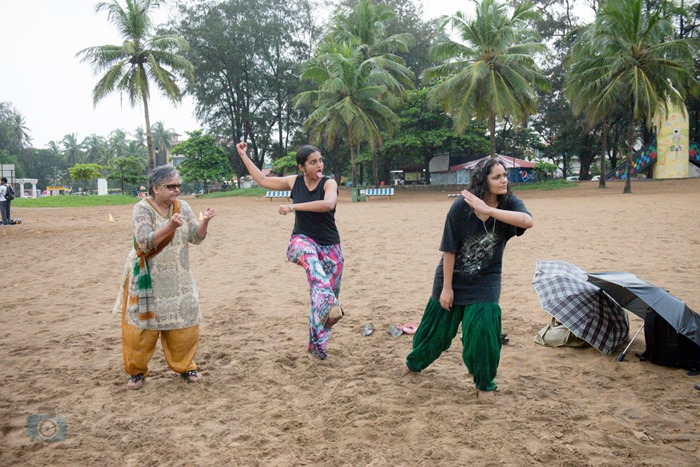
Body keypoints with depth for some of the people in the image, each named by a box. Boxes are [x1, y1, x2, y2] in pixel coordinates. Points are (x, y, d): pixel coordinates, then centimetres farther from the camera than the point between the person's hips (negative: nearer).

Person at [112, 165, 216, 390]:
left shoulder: (182, 207, 1)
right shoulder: (142, 208, -12)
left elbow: (196, 238, -2)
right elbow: (145, 242, -23)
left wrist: (205, 222, -21)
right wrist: (170, 226, -35)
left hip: (178, 280, 4)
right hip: (148, 280, -4)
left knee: (184, 324, 5)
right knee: (142, 325, 2)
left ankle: (184, 366, 23)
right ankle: (136, 371, 20)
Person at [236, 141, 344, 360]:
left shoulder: (329, 183, -9)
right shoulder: (294, 182, 2)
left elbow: (328, 204, -32)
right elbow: (262, 180, 14)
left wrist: (294, 206, -32)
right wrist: (243, 156, 15)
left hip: (330, 248, -1)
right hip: (302, 241, 1)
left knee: (320, 299, 2)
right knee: (310, 256, -39)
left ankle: (317, 345, 17)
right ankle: (330, 303, -56)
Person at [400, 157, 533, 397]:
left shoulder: (509, 203, -15)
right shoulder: (461, 206, -21)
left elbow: (527, 221, -37)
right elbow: (449, 249, -16)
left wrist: (488, 210, -42)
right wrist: (446, 287, -13)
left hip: (485, 281, 1)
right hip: (452, 277, -1)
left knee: (484, 330, -10)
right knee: (437, 327, 13)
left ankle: (485, 383, 14)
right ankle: (414, 362, 42)